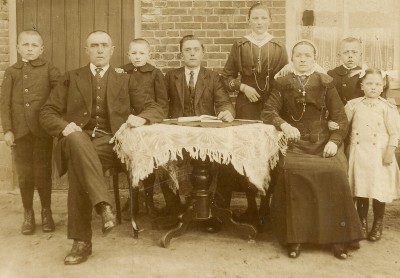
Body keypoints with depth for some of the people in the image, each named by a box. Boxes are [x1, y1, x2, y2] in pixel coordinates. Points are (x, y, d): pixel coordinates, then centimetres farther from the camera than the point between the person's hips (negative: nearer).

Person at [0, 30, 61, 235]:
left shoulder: (48, 69, 3)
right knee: (24, 174, 8)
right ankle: (28, 214, 22)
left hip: (42, 128, -2)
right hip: (19, 130, 2)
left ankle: (46, 213, 19)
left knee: (43, 172, 3)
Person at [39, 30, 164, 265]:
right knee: (77, 139, -38)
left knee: (78, 167, -33)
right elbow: (47, 113, 11)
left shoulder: (125, 81, 18)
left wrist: (141, 118, -12)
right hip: (77, 139, 0)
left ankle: (82, 241, -29)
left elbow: (156, 109, 13)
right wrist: (64, 126, -13)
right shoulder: (71, 78, 18)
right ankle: (104, 206, -45)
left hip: (109, 142, 0)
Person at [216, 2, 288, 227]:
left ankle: (268, 205, 14)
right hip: (247, 103, 0)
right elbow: (227, 76, 8)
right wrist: (242, 86, -8)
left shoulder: (279, 47, 6)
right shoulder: (240, 46, 5)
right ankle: (251, 206, 10)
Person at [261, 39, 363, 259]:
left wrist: (334, 141, -11)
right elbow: (268, 112, 3)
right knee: (290, 171, -31)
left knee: (334, 172, -28)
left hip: (322, 142, 0)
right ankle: (295, 236, -20)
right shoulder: (282, 84, 13)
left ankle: (338, 236, -12)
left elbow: (340, 118, 6)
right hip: (294, 143, 0)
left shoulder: (325, 83, 11)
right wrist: (284, 125, -16)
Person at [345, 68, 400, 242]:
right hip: (358, 153, 2)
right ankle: (362, 223, 22)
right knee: (360, 189, 8)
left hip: (379, 154, -2)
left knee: (379, 191, 2)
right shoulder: (353, 105, 4)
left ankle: (378, 225, 19)